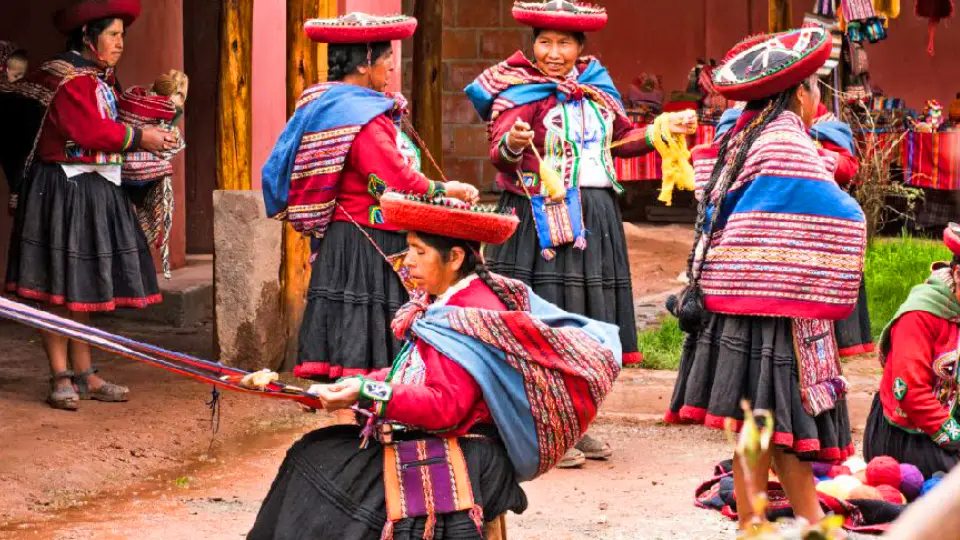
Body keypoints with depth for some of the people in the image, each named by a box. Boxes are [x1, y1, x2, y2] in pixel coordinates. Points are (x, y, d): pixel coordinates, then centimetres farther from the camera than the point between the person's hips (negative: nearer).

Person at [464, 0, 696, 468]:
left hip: (596, 218, 7)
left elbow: (622, 140, 24)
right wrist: (512, 144, -40)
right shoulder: (518, 92, -7)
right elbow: (499, 156, -19)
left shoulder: (596, 87, 12)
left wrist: (665, 130, 12)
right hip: (542, 221, -7)